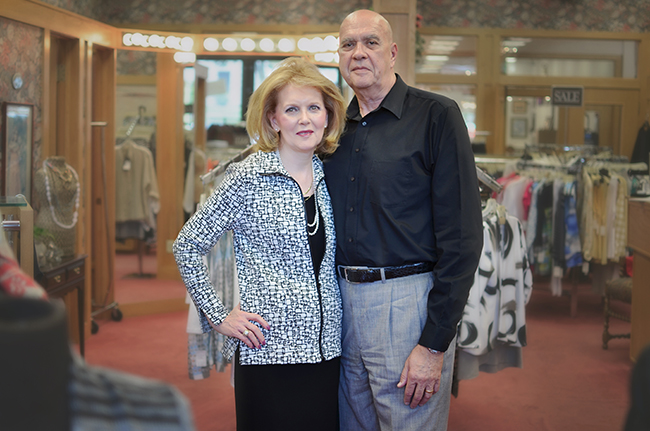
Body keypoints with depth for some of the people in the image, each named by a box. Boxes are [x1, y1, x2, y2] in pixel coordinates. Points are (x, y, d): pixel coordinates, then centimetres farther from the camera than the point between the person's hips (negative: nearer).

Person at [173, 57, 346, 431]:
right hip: (270, 351, -5)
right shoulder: (249, 178, -8)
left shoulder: (329, 176, 7)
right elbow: (187, 246, -3)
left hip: (327, 350, 5)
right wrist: (218, 316, -5)